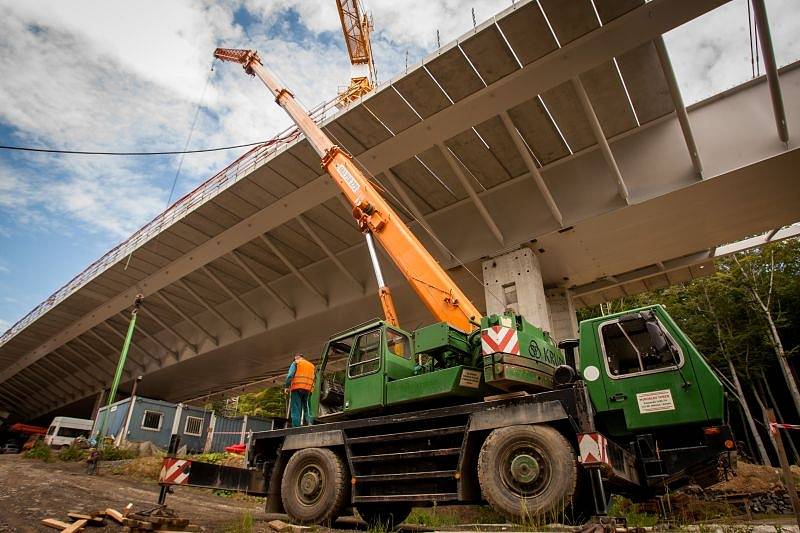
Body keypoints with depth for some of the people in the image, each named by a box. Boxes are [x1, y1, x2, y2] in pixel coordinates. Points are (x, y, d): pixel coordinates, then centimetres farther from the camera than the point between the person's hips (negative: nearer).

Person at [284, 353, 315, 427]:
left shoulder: (296, 363, 9)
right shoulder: (311, 365, 24)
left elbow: (290, 375, -4)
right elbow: (313, 379, 18)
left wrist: (287, 386, -4)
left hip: (297, 388, -4)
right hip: (308, 389, 4)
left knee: (296, 408, -4)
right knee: (307, 407, 8)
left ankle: (296, 427, -11)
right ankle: (309, 422, -11)